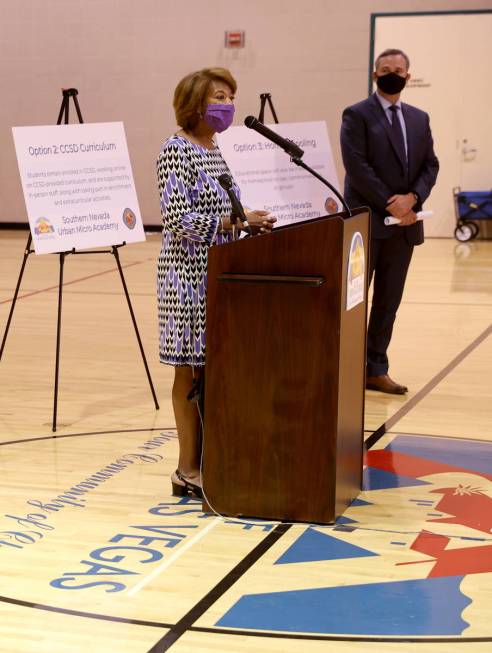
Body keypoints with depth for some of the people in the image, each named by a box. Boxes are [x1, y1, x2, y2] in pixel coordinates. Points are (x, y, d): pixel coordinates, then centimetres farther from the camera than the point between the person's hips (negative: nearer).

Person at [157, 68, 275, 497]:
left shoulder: (214, 150, 14)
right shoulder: (177, 150, -13)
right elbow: (176, 217, -21)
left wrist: (251, 221, 4)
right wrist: (233, 221, -22)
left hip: (219, 275, 9)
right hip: (191, 276, -9)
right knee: (191, 369, -2)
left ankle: (204, 460, 20)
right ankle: (189, 470, 6)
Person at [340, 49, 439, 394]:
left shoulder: (419, 119, 15)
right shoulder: (357, 115, -3)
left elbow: (430, 165, 9)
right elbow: (357, 167, -12)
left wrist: (412, 198, -10)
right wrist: (390, 206, -15)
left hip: (404, 223, 6)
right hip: (367, 222, -5)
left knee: (389, 301, 8)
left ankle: (376, 369, 14)